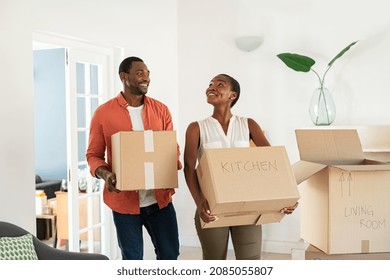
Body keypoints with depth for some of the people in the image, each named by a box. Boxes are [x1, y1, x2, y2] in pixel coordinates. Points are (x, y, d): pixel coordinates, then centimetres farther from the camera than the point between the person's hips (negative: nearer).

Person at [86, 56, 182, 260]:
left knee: (169, 254, 11)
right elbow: (93, 154, 1)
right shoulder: (103, 113, -3)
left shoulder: (161, 110, 5)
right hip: (124, 200, -2)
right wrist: (105, 174, -19)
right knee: (132, 259, 11)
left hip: (160, 198, 3)